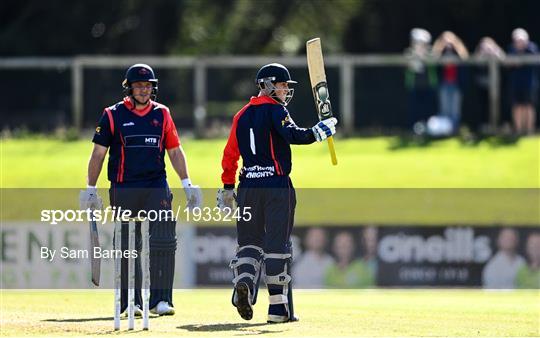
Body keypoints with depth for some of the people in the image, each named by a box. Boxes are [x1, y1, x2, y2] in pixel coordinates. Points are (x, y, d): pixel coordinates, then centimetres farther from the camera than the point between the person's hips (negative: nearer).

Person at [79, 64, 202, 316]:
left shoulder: (161, 114, 10)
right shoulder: (113, 115, 3)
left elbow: (175, 151, 14)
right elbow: (98, 154, 4)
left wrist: (187, 183, 5)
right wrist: (90, 189, -1)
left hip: (157, 186, 1)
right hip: (123, 189, -1)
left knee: (164, 242, -11)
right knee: (128, 247, 1)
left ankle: (160, 300, -7)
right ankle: (130, 302, 8)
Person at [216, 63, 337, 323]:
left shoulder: (242, 115, 16)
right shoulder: (274, 109, -5)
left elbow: (230, 154, 16)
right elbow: (292, 135, -23)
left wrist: (227, 187, 21)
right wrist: (320, 131, -15)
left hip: (248, 185, 5)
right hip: (276, 185, -5)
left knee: (249, 241, 12)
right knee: (278, 243, -2)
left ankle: (243, 282, -18)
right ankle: (279, 308, -2)